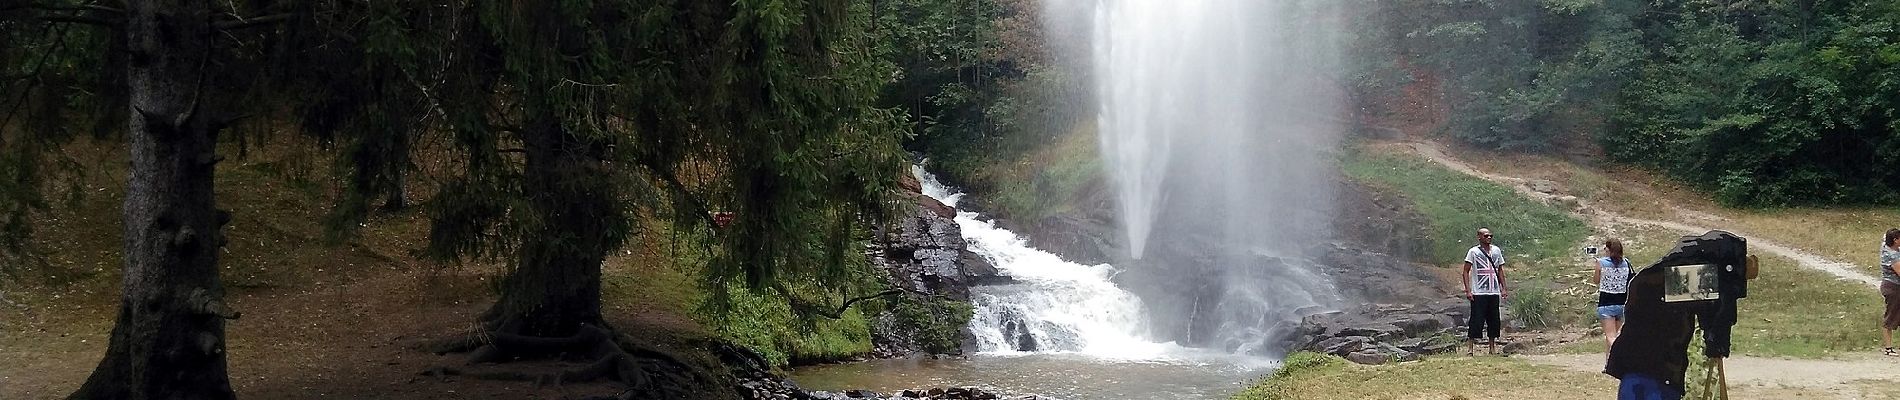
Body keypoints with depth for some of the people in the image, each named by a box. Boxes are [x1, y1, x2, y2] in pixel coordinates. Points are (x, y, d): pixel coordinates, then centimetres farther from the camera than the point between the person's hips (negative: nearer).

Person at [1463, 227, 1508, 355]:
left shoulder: (1496, 251, 11)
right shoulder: (1473, 252, -3)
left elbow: (1500, 270, 19)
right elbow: (1466, 271, -5)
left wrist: (1503, 288, 12)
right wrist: (1468, 290, -13)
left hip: (1494, 292, 5)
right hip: (1478, 293, -5)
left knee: (1494, 320, 7)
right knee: (1476, 320, -8)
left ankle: (1492, 348, 15)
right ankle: (1470, 348, -4)